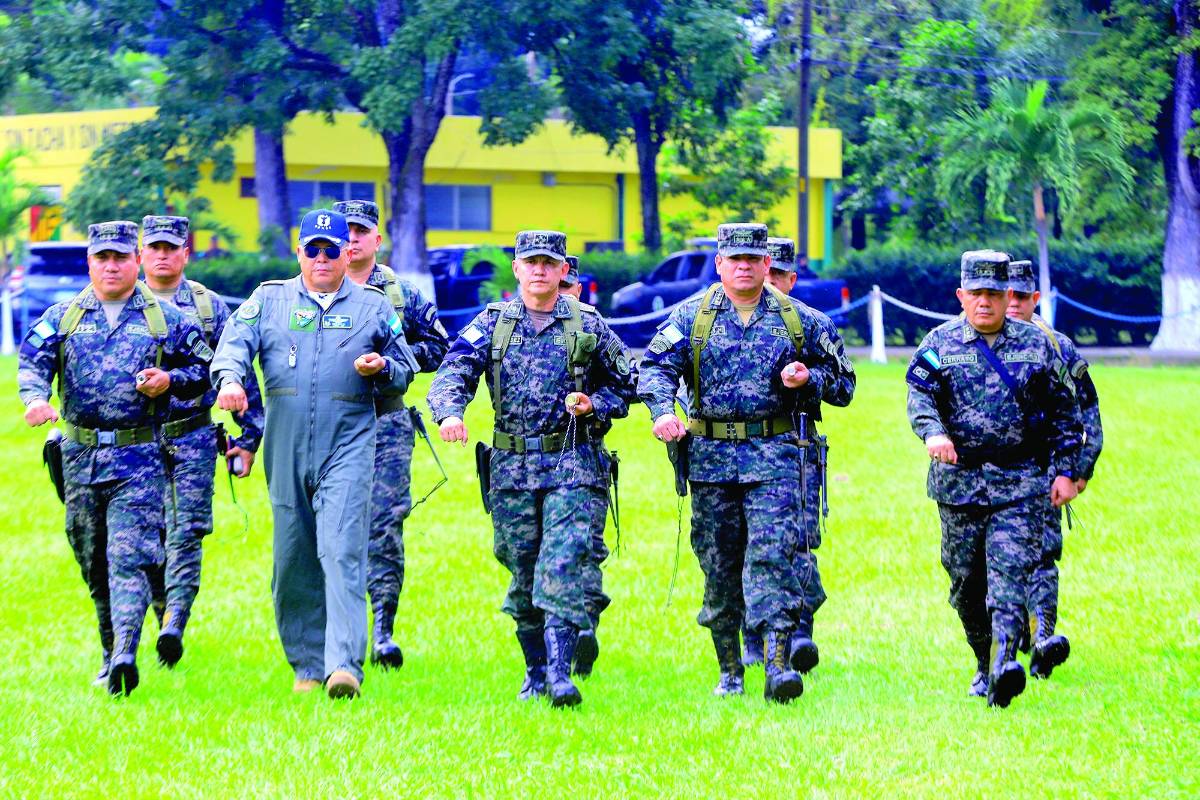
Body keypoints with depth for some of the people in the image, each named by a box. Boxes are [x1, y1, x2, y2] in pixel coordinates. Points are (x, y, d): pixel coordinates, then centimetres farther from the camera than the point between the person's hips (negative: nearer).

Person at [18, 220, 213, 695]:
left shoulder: (167, 319, 7)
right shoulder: (62, 317, 9)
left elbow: (203, 369, 13)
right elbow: (33, 360, -4)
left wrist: (171, 380, -8)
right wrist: (35, 397, -25)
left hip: (139, 455, -3)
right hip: (80, 455, 3)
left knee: (129, 556, -16)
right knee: (93, 563, 11)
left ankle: (125, 657, -28)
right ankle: (111, 654, 24)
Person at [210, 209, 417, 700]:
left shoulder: (373, 306, 12)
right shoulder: (270, 299, 12)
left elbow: (403, 374, 16)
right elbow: (235, 341, -2)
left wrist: (380, 369, -7)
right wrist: (230, 378, -23)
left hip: (348, 443, -2)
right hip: (285, 447, 2)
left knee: (343, 552, -16)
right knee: (293, 559, 6)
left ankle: (344, 665, -24)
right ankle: (307, 664, 17)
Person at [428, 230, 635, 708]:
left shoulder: (588, 326, 5)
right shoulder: (492, 323, 7)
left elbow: (627, 384, 13)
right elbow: (453, 373, -3)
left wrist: (593, 405, -7)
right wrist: (449, 413, -24)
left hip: (574, 465, -2)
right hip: (513, 467, 2)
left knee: (564, 567, -15)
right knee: (523, 574, 8)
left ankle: (560, 673, -20)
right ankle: (536, 673, 21)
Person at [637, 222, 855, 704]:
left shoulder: (798, 320, 8)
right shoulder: (691, 316, 7)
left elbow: (841, 380, 15)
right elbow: (656, 367, -2)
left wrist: (809, 379, -7)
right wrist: (663, 411, -22)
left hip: (775, 452, -1)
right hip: (711, 456, 1)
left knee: (773, 554, -15)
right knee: (719, 565, 5)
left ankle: (779, 665, -21)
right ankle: (729, 672, 15)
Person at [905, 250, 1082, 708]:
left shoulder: (1036, 345, 7)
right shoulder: (940, 343, 5)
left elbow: (1064, 412, 12)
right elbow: (919, 395, -10)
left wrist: (1065, 471, 6)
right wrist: (933, 432, -30)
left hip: (1020, 483, -1)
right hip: (958, 480, 1)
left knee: (1009, 571, -16)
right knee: (965, 579, 8)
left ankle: (1005, 663, -28)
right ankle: (984, 664, 25)